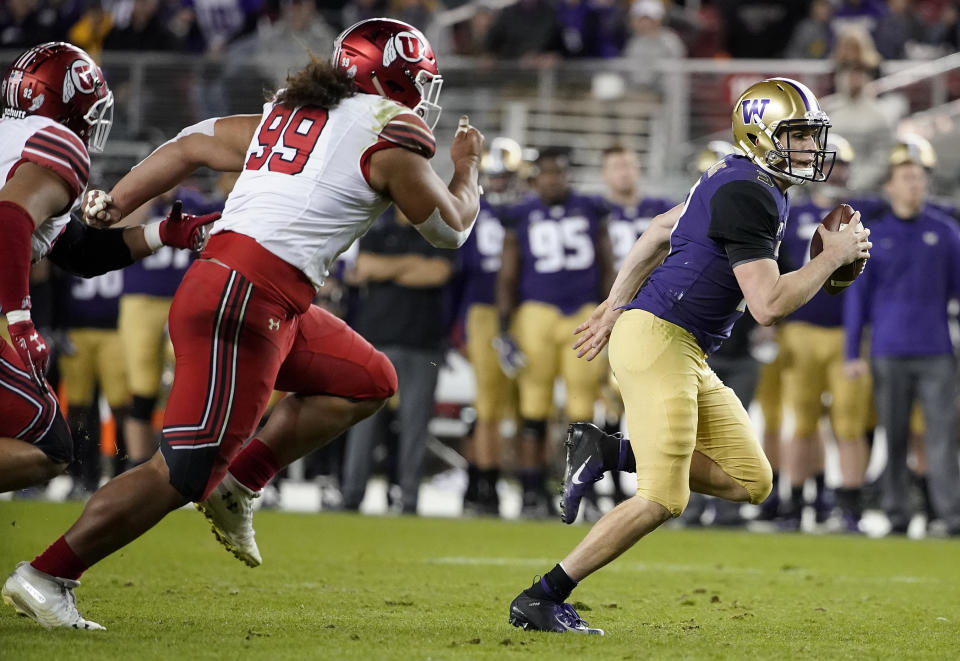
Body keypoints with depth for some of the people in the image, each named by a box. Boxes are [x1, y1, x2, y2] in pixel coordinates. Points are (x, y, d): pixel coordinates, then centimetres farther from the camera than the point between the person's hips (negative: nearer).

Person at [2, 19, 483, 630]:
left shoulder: (285, 115, 19)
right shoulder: (391, 134, -2)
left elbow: (189, 146, 23)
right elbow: (450, 228, 10)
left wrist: (113, 206, 31)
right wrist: (467, 167, 28)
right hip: (246, 300, -9)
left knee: (367, 381, 20)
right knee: (182, 474, -7)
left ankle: (240, 486, 14)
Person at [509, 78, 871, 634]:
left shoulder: (737, 182, 14)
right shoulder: (748, 196, -17)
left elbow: (660, 231, 25)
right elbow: (769, 306, -23)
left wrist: (616, 308, 28)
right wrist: (833, 258, -11)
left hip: (687, 355, 10)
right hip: (658, 338, -10)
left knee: (750, 481, 8)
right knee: (663, 499, -11)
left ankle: (608, 453, 8)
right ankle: (541, 600, -4)